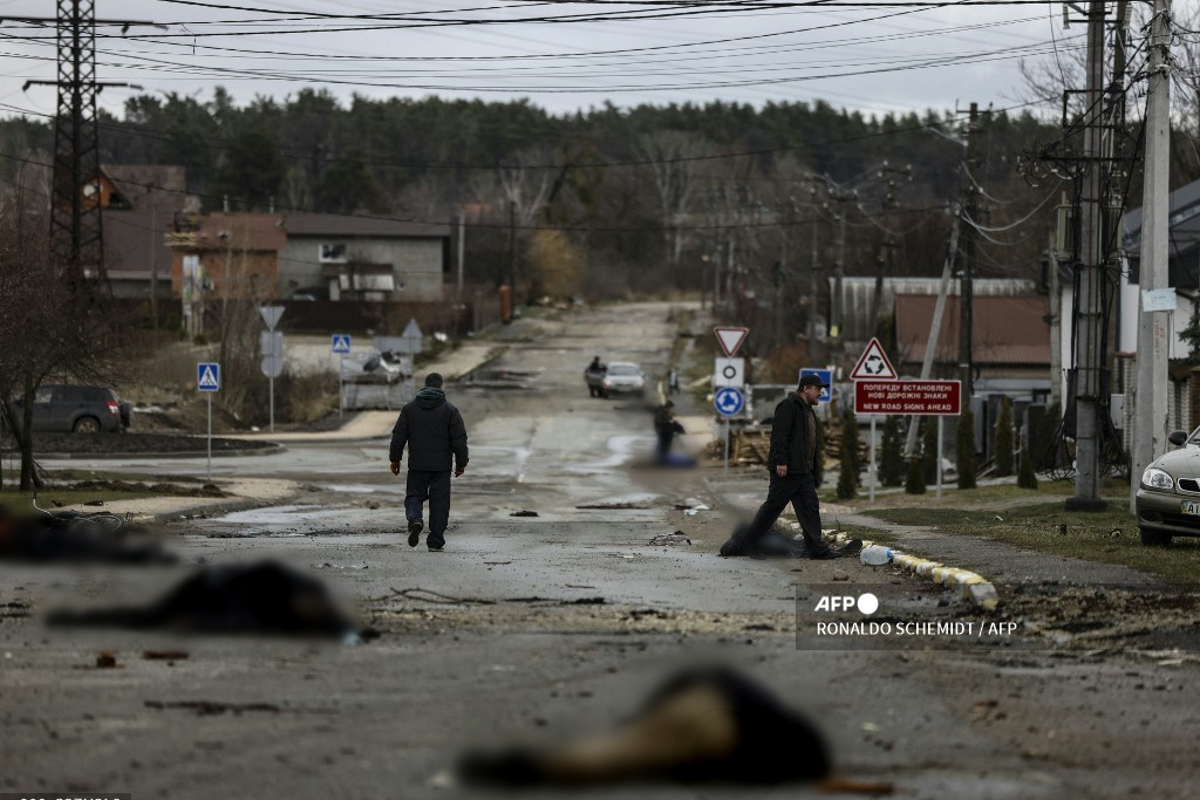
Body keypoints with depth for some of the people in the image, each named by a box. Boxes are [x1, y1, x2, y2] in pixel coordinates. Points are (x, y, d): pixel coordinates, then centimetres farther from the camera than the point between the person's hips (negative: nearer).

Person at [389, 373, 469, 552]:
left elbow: (398, 437, 2)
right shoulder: (449, 410, -3)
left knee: (414, 496, 11)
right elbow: (459, 439, -4)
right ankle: (435, 542, 5)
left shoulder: (409, 409, 2)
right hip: (442, 466, -1)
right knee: (439, 503, 5)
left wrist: (395, 459, 12)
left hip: (417, 465, 1)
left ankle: (415, 519, -20)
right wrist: (461, 463, 6)